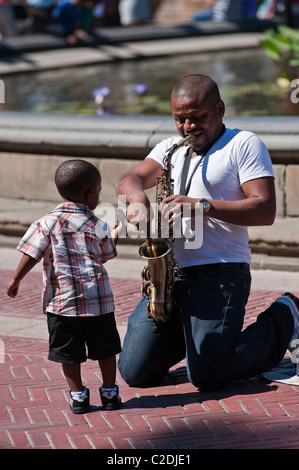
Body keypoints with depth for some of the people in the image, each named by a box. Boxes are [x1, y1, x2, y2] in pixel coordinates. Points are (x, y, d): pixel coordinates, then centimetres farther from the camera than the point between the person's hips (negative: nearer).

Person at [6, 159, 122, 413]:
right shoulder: (97, 225, 0)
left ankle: (78, 395, 12)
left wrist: (16, 280, 5)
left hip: (62, 301, -1)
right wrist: (113, 236, 33)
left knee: (69, 353, 8)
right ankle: (110, 393, 17)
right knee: (105, 349, 13)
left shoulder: (47, 223, -4)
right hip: (98, 300, 1)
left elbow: (31, 254, -6)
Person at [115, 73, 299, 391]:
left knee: (206, 376, -15)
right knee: (134, 372, 0)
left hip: (220, 277, -6)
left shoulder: (244, 144, -1)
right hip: (170, 278, 6)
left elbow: (265, 211, -11)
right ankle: (192, 333, 26)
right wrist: (137, 200, -19)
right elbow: (128, 181, 6)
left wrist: (203, 206, -21)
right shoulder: (170, 148, 19)